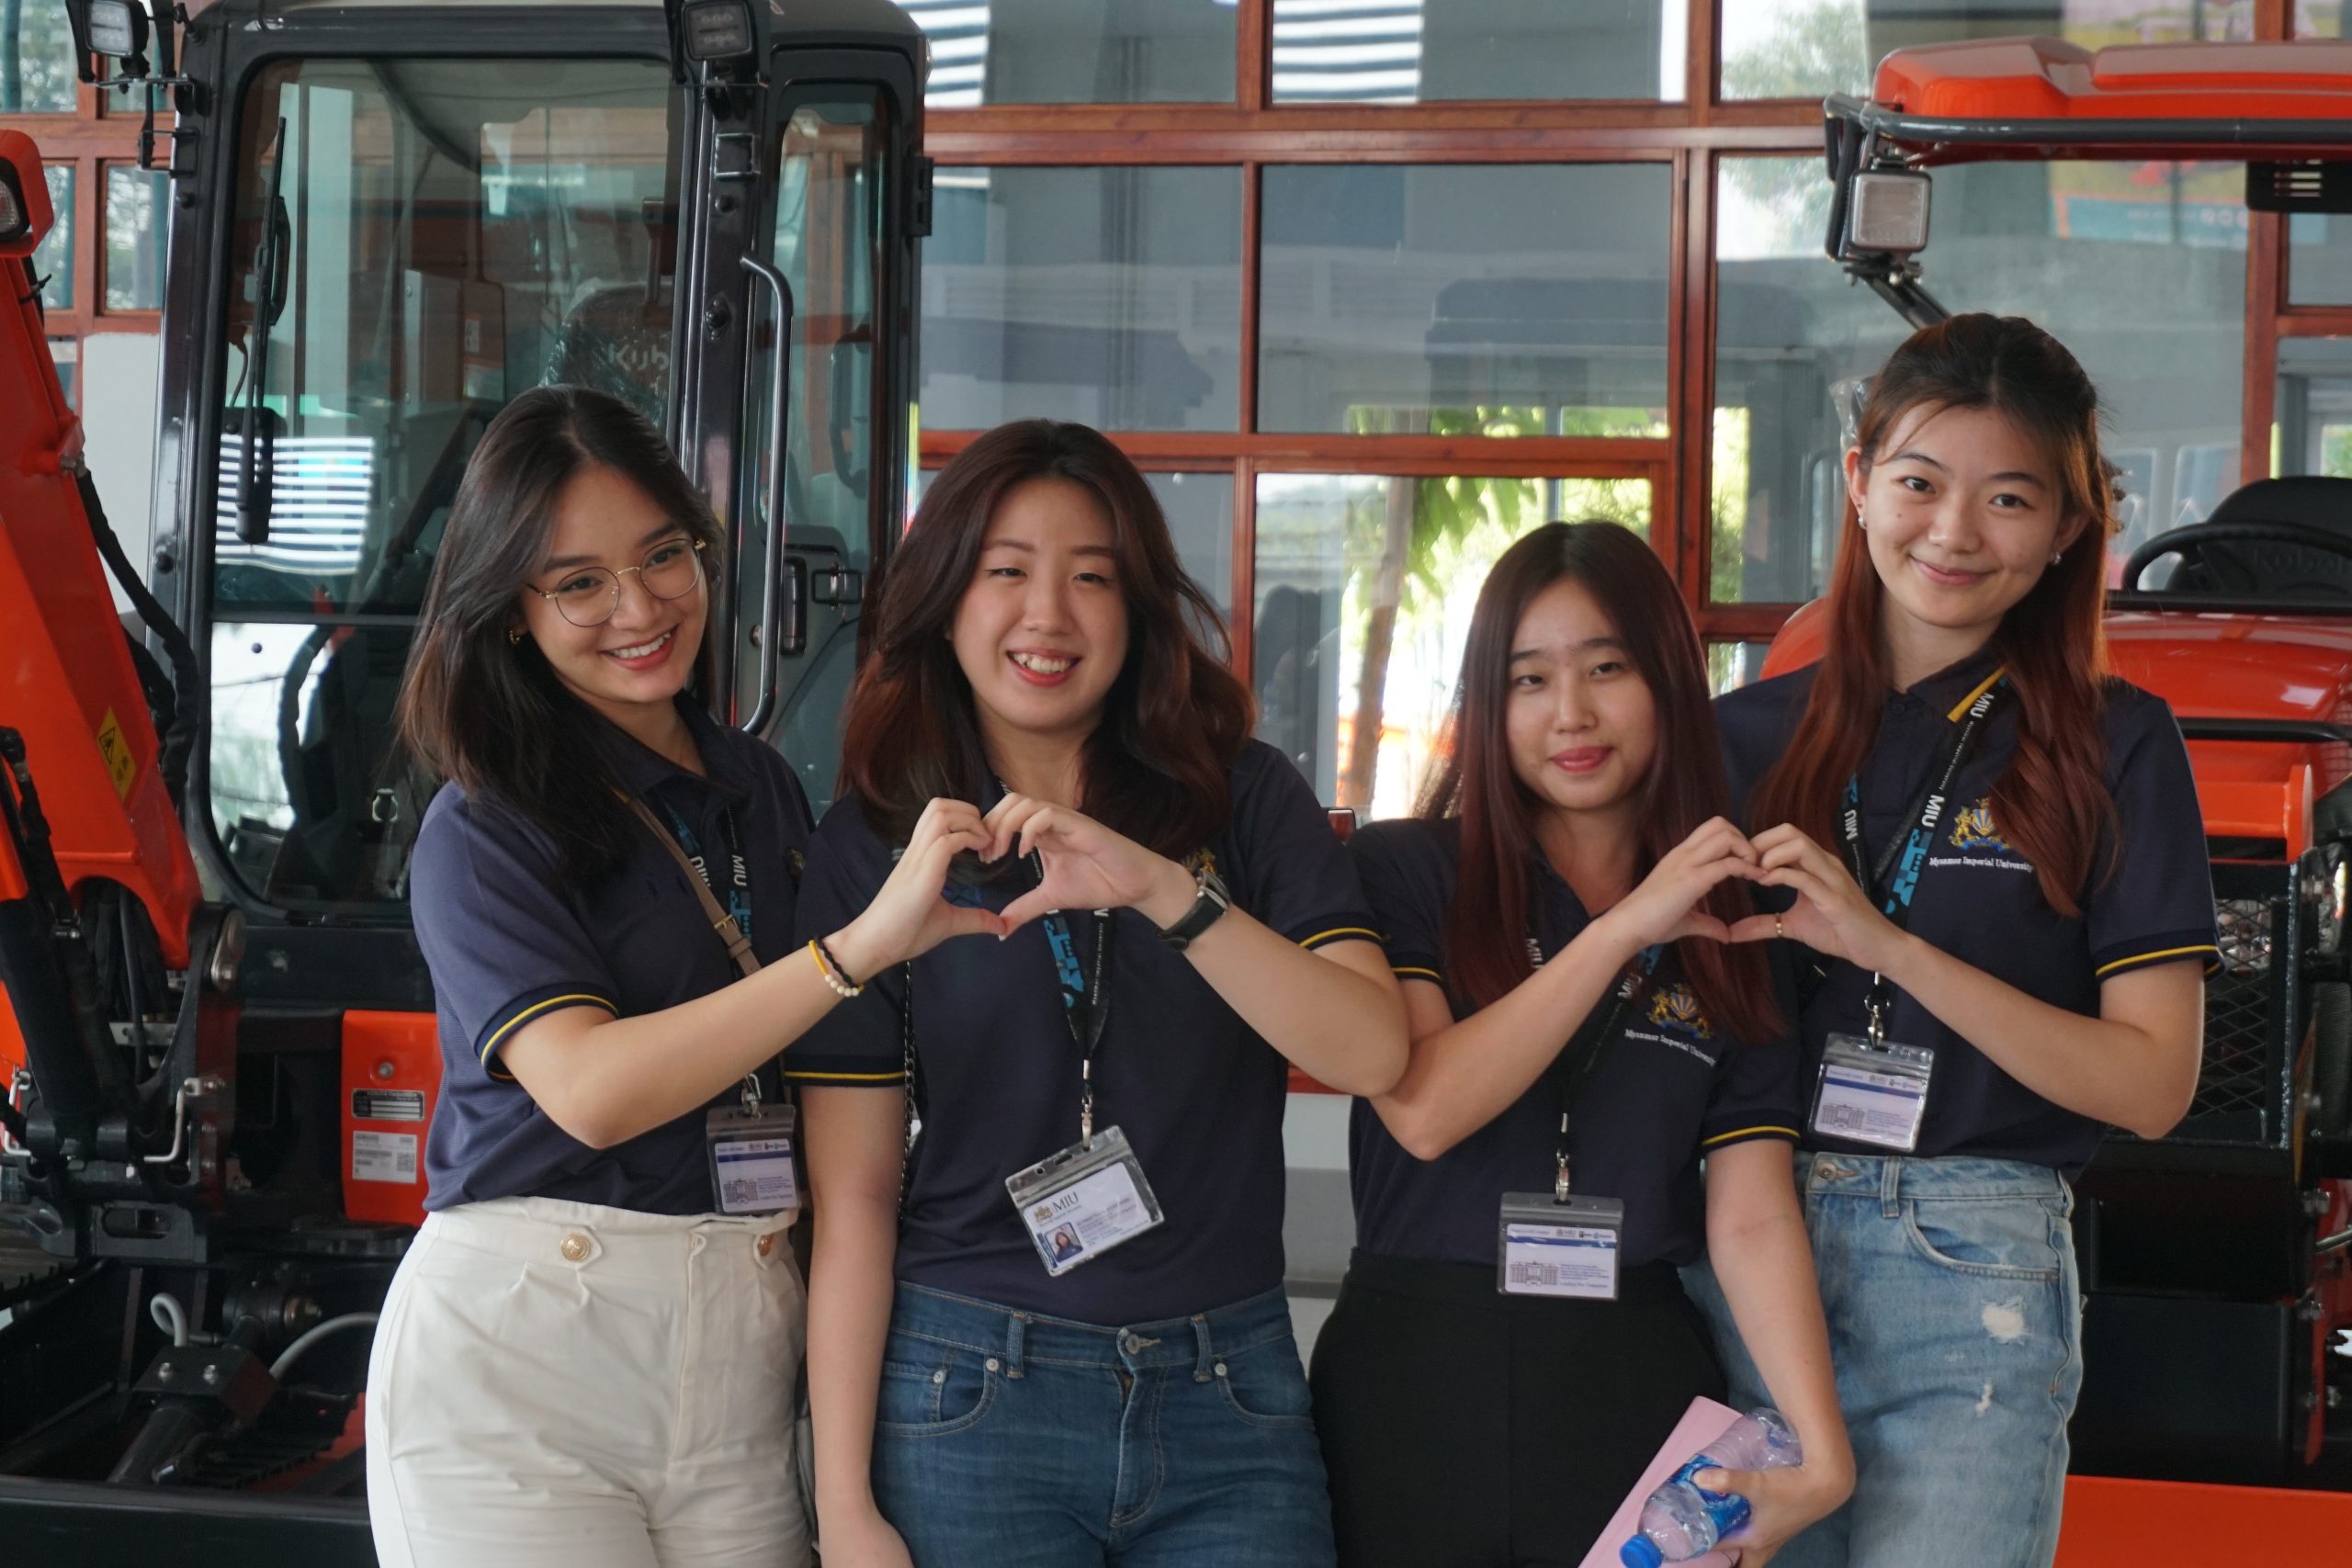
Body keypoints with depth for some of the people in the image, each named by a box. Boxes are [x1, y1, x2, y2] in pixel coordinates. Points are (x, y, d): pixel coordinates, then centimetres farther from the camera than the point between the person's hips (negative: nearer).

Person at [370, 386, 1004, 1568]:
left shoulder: (766, 794, 13)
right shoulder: (483, 834, -4)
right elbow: (589, 1089, -20)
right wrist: (863, 946, -25)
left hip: (737, 1362, 5)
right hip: (516, 1349, -4)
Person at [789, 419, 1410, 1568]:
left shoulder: (1243, 798, 2)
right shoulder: (873, 840, 1)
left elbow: (1374, 1053, -12)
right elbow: (852, 1196, -2)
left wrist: (1166, 890, -24)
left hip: (1227, 1396, 1)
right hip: (969, 1397, -1)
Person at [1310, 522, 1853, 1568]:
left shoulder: (1737, 929, 5)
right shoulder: (1403, 873, -1)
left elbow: (1753, 1218, -2)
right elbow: (1423, 1110, -15)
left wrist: (1820, 1453, -15)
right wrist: (1626, 929, -17)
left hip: (1635, 1391, 2)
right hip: (1418, 1388, -2)